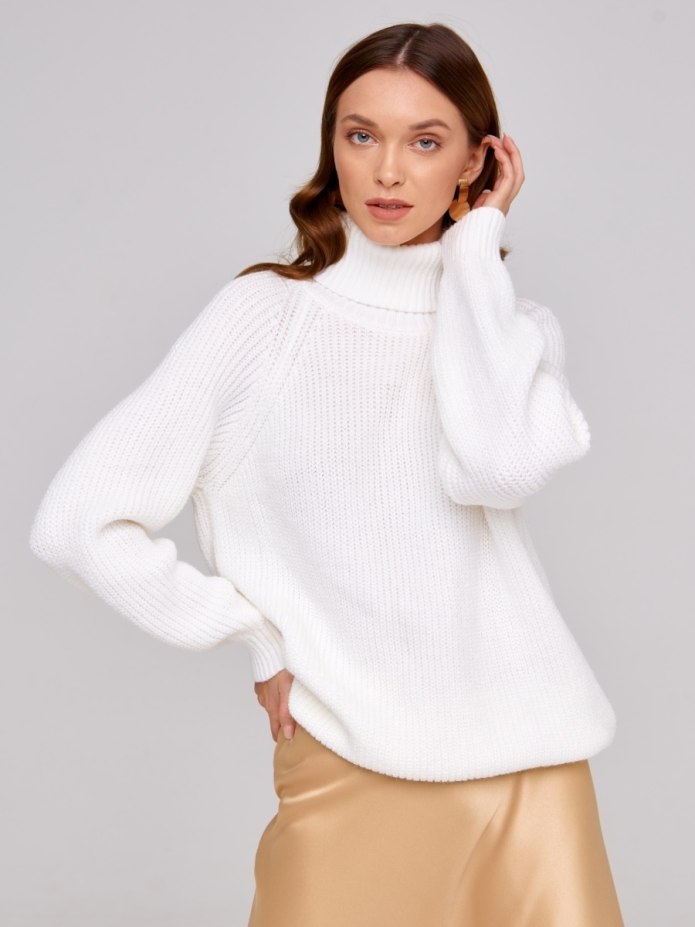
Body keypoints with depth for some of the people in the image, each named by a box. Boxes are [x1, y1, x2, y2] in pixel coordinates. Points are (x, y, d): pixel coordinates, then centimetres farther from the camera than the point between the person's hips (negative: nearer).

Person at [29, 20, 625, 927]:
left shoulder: (516, 325, 5)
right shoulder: (266, 313, -2)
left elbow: (496, 464, -19)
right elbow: (79, 522, -7)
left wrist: (477, 241, -8)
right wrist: (256, 637, -4)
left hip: (523, 762, 2)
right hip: (346, 770, -2)